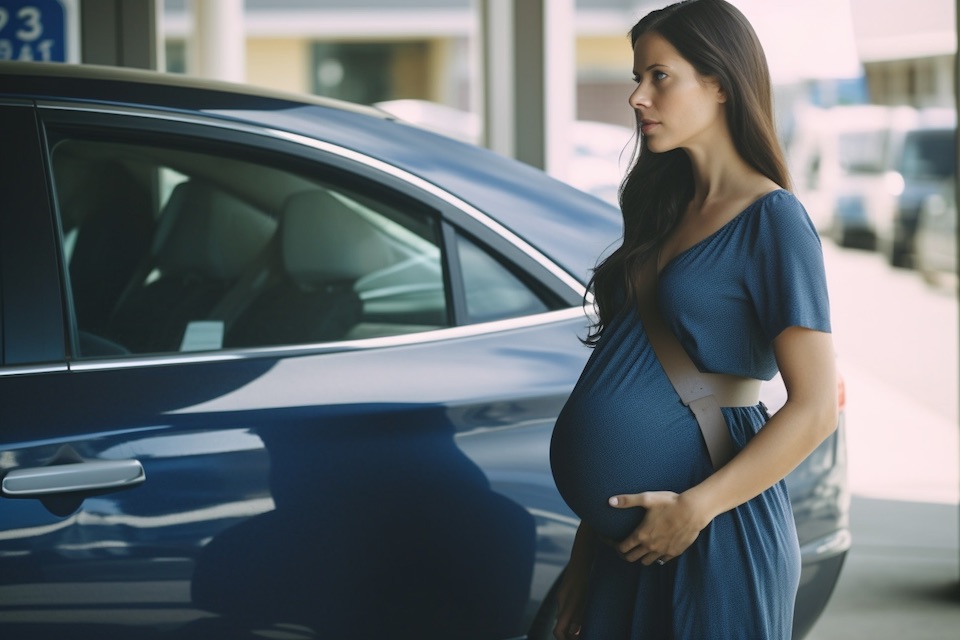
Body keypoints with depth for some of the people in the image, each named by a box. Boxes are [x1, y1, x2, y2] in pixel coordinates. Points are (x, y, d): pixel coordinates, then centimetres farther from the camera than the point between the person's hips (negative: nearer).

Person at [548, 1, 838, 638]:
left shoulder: (773, 220, -10)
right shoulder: (668, 212, 12)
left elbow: (816, 408, -16)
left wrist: (695, 507, -17)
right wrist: (583, 561, 11)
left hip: (716, 539, -7)